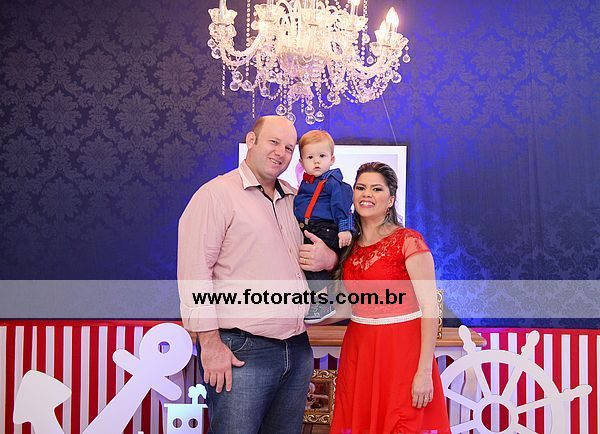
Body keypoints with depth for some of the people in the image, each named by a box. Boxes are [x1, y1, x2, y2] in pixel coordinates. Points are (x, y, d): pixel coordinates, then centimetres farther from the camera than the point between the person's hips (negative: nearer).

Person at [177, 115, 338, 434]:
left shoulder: (295, 200, 15)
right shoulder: (217, 194, -4)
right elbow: (194, 272, -12)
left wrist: (329, 259, 2)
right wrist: (211, 344, -17)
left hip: (297, 348, 7)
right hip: (241, 351, -6)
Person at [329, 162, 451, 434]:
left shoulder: (408, 242, -9)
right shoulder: (350, 246, 8)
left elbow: (429, 309, -13)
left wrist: (425, 371, -19)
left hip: (402, 349, -5)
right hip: (358, 350, 6)